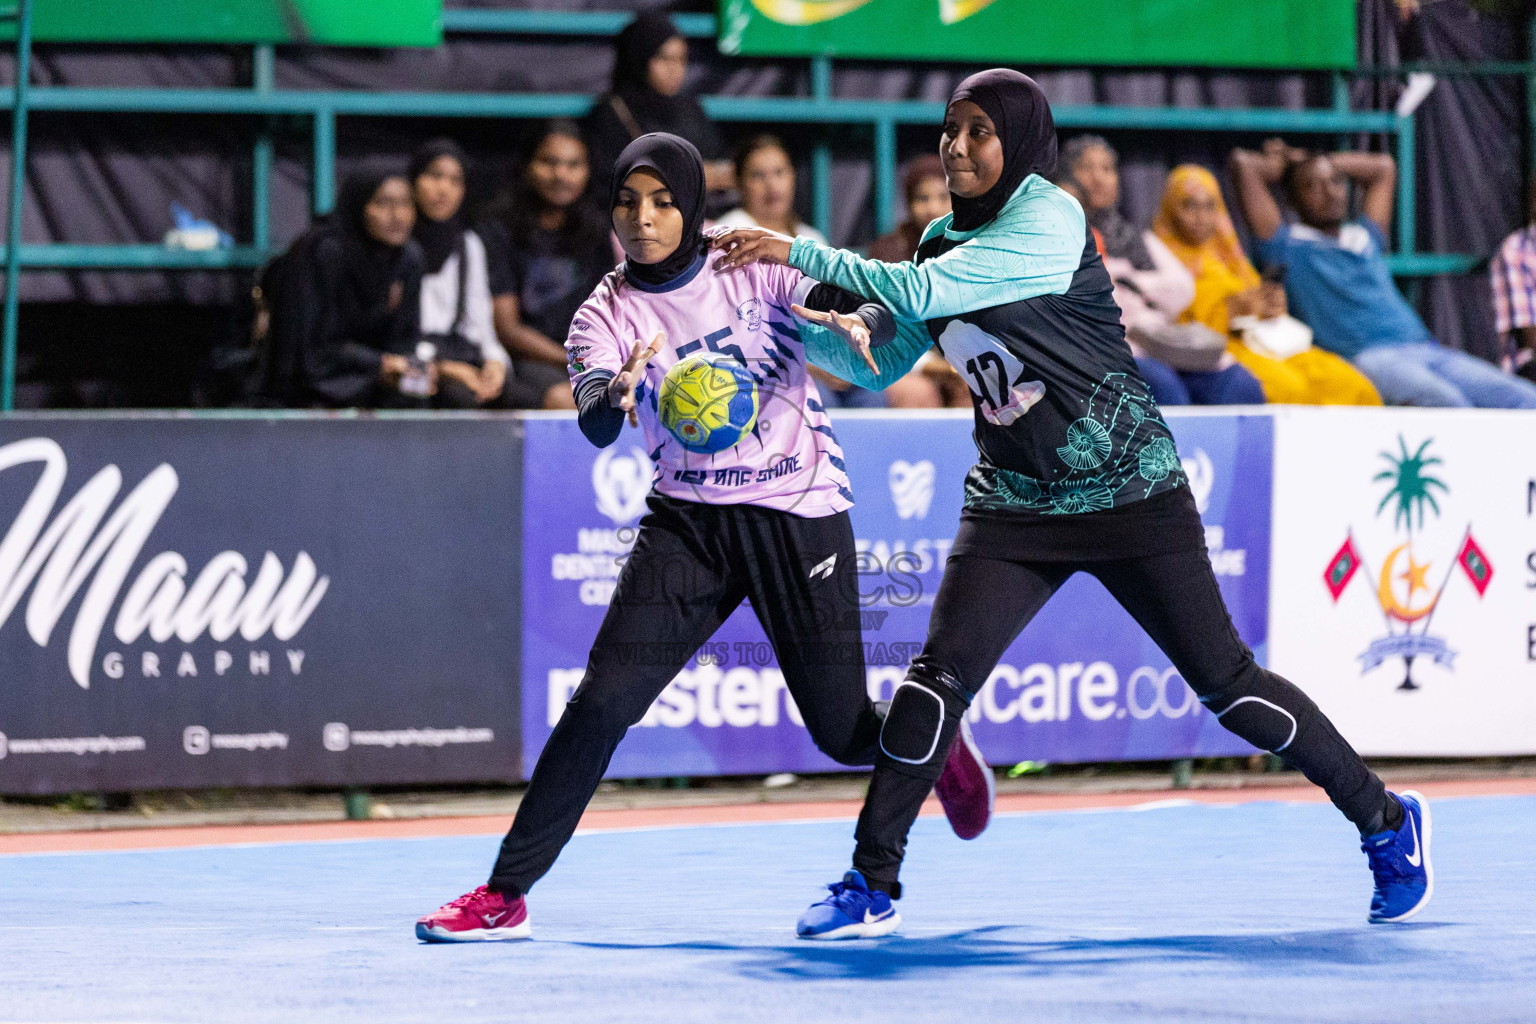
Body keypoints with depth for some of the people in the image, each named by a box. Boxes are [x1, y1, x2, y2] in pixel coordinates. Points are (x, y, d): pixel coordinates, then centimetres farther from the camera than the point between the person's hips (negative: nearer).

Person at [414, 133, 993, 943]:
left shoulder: (758, 269, -3)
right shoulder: (605, 316, -2)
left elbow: (879, 312, -13)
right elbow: (595, 428, -21)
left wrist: (855, 323, -38)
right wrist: (617, 394, -45)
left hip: (800, 517, -1)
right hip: (687, 521, 1)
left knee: (842, 733, 1)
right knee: (601, 702, -14)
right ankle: (504, 896, -9)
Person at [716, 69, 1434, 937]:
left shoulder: (1047, 220, -17)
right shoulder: (946, 239, 6)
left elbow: (920, 293, -26)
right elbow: (882, 363, 9)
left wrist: (800, 251, -20)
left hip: (1131, 491, -6)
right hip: (1017, 500, 6)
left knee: (1225, 681, -1)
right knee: (941, 672, -11)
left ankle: (1386, 820, 16)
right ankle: (872, 881, -4)